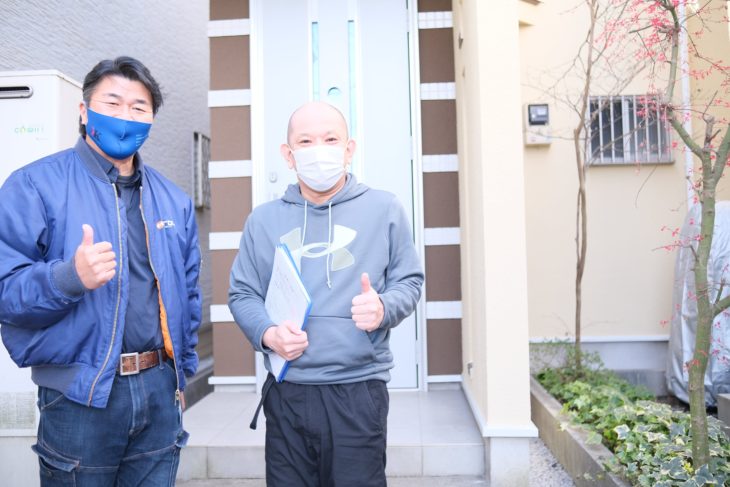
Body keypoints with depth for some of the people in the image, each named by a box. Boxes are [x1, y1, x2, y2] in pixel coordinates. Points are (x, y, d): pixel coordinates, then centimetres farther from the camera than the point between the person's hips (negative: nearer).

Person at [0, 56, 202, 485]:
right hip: (80, 397, -4)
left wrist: (182, 373, 14)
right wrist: (69, 277, -29)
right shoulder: (36, 185, -7)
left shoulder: (174, 200, 9)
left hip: (160, 390, 5)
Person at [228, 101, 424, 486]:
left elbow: (409, 281, 7)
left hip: (358, 390, -1)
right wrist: (267, 333, -10)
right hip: (285, 393, 2)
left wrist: (384, 308, -14)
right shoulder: (263, 220, 7)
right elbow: (242, 294, 9)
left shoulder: (384, 209, 3)